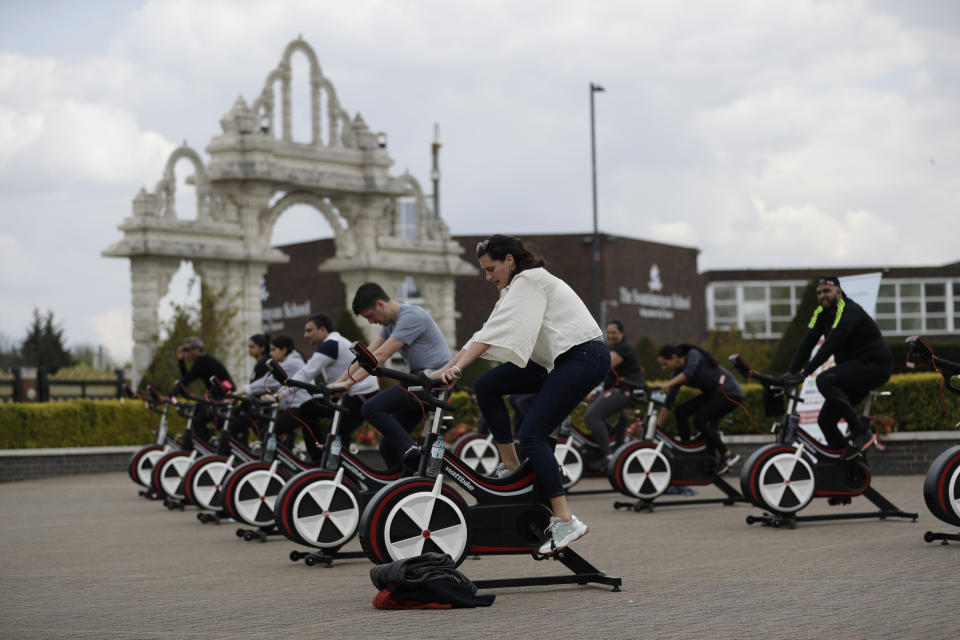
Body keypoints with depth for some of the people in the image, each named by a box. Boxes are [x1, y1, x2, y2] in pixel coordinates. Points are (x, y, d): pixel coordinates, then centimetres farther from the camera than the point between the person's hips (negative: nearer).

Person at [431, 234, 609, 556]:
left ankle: (565, 521, -16)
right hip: (558, 360, 10)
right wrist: (445, 370, 6)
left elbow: (497, 332, -23)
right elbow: (485, 335, 15)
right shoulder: (516, 288, 19)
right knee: (486, 386, 1)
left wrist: (456, 368, -29)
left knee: (531, 435, -17)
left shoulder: (529, 281, -12)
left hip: (585, 357, -10)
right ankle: (510, 466, 7)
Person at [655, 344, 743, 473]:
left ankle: (728, 455, -15)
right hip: (712, 394, 9)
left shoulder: (693, 355, -16)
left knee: (699, 420, -22)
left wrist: (666, 385, -46)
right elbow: (669, 401, 6)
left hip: (730, 393, -9)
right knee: (681, 411, -2)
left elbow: (688, 373, -36)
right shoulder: (677, 373, 4)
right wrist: (657, 427, 3)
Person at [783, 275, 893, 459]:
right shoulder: (821, 313, 6)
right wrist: (790, 373, -13)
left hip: (875, 365, -9)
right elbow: (807, 343, -2)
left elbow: (831, 345, -30)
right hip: (852, 370, 9)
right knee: (825, 420, 2)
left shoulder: (849, 311, -20)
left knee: (824, 381, -30)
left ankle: (861, 433, -25)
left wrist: (805, 372, -35)